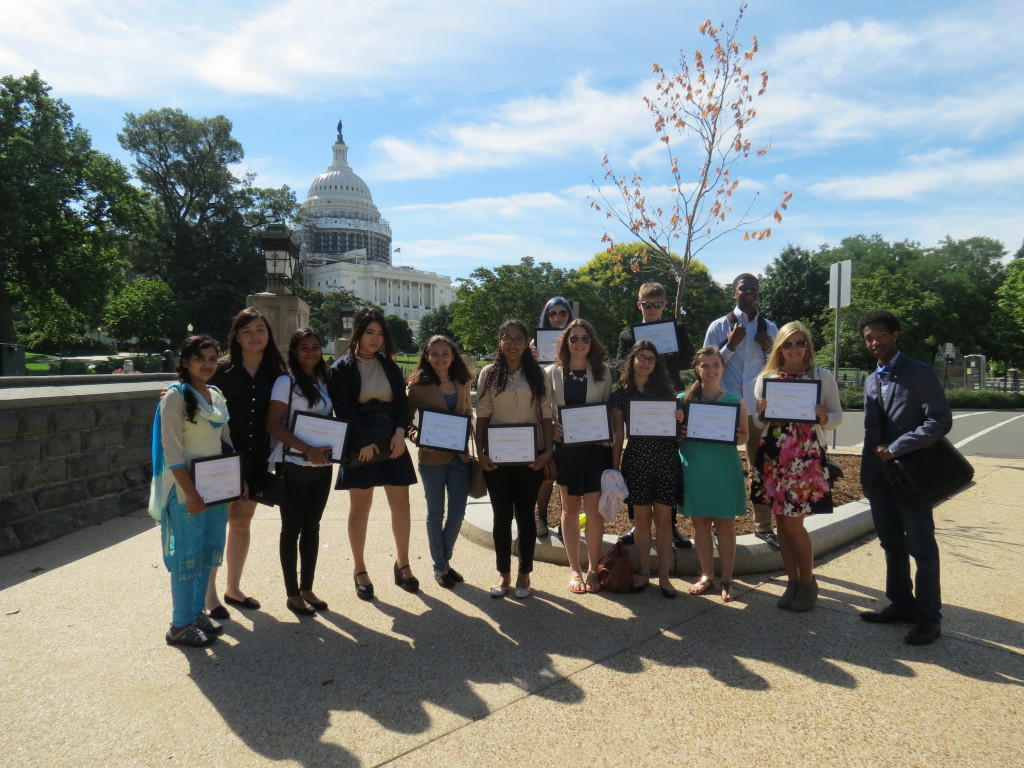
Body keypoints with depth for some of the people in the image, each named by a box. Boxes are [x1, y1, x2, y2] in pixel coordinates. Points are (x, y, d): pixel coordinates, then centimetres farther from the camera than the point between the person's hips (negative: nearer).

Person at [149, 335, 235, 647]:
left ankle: (197, 612, 27)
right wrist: (190, 493, -20)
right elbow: (172, 451, -16)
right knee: (187, 554, -1)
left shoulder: (216, 395, 10)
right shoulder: (176, 396, -11)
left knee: (209, 550, 13)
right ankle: (180, 625, 11)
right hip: (186, 489, -7)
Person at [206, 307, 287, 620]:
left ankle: (233, 588, 27)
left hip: (256, 457, 3)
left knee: (242, 522, 14)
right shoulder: (223, 369, -5)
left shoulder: (276, 372, 3)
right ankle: (209, 594, 15)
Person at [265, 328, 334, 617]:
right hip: (294, 466, -6)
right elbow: (273, 425, -14)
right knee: (291, 529, 5)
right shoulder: (286, 382, -8)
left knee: (312, 527, 13)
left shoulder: (324, 382, 10)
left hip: (322, 466, 6)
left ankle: (307, 588, 25)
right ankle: (293, 593, 16)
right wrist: (307, 449, -22)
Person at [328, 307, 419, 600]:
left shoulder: (390, 366, 12)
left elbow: (402, 401, 8)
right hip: (359, 446, -4)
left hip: (392, 443, 4)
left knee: (401, 503, 4)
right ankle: (359, 571, 15)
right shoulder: (341, 369, -1)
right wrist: (363, 442, -16)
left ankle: (402, 565, 18)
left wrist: (400, 432, -9)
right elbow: (344, 410, -9)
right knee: (360, 507, 3)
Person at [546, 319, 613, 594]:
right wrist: (550, 427, -11)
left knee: (594, 508, -1)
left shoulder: (603, 372, 4)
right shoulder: (553, 373, 4)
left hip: (596, 447, -1)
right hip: (565, 447, 1)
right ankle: (574, 569, 20)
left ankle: (592, 569, 14)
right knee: (570, 507, 9)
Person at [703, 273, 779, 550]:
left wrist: (769, 350, -8)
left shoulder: (769, 328, 7)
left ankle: (763, 525, 20)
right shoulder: (719, 326, -1)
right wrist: (730, 346, -15)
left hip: (758, 406, 2)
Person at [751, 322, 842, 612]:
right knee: (781, 520, 8)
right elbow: (760, 424, 10)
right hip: (773, 455, 3)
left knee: (793, 522, -3)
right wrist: (762, 414, -12)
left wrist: (823, 417, -16)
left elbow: (838, 417, 5)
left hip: (807, 456, -3)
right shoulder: (765, 378, 7)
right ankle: (792, 581, 23)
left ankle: (808, 583, 18)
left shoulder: (823, 377, 2)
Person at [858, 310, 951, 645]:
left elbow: (940, 420, -15)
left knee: (921, 547, 1)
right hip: (879, 475, 7)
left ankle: (928, 618, 11)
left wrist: (896, 449, -17)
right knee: (891, 543, 14)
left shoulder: (920, 373, -8)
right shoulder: (871, 380, 13)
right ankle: (901, 604, 26)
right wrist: (866, 475, 13)